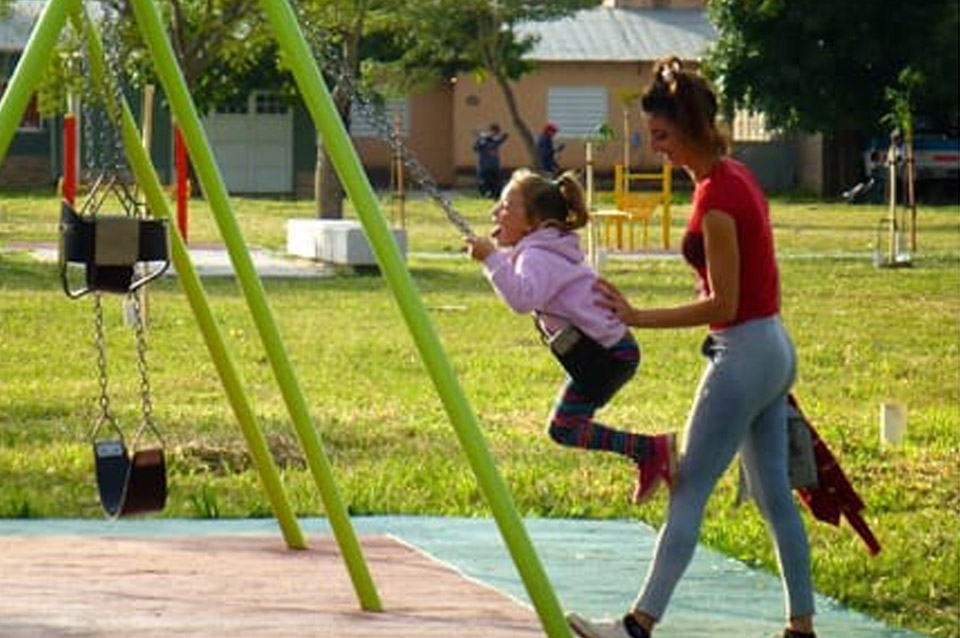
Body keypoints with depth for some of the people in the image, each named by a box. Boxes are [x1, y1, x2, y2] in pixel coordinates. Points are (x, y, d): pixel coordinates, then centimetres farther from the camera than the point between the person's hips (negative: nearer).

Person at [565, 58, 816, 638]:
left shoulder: (716, 197, -20)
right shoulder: (735, 176, 9)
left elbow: (721, 304, -20)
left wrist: (639, 318, -16)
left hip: (744, 353, -10)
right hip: (774, 347, 10)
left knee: (688, 493, -4)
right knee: (774, 495, 12)